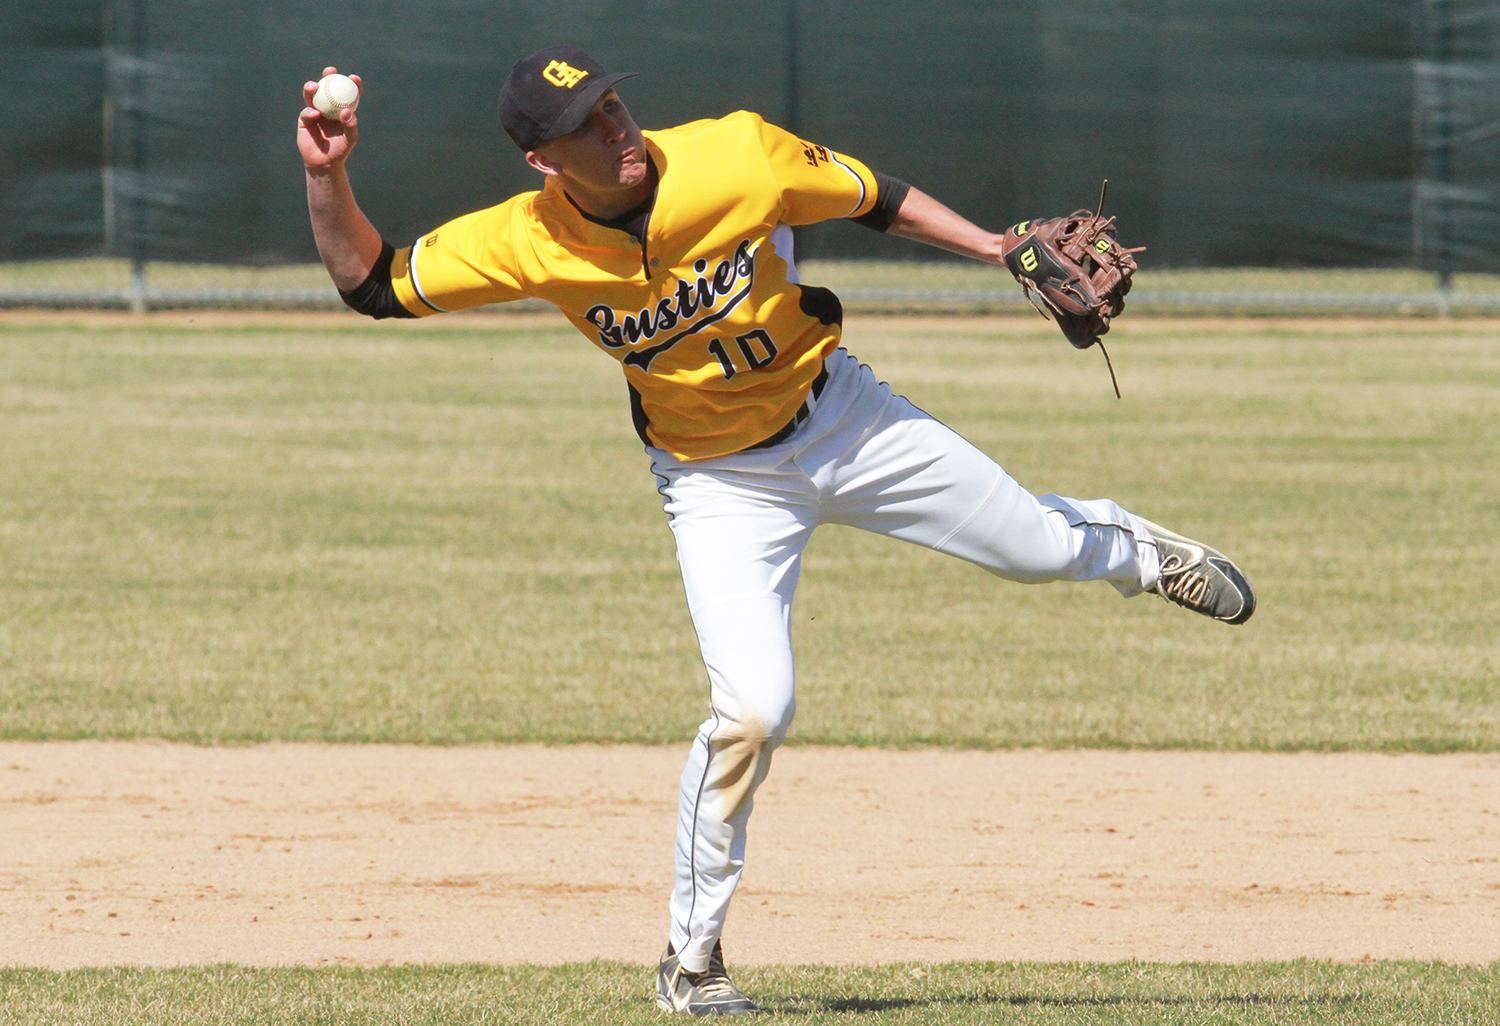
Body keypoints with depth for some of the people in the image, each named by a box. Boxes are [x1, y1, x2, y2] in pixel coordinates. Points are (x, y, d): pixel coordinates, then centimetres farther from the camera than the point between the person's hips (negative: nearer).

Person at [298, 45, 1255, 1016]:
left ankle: (1130, 547, 52)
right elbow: (372, 283, -14)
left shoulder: (737, 155, -23)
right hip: (723, 487, -1)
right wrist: (328, 178, -29)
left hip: (844, 417, 1)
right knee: (752, 709, -17)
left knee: (1040, 546, 11)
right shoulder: (523, 243, -21)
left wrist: (1001, 249, -11)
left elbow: (875, 199, -7)